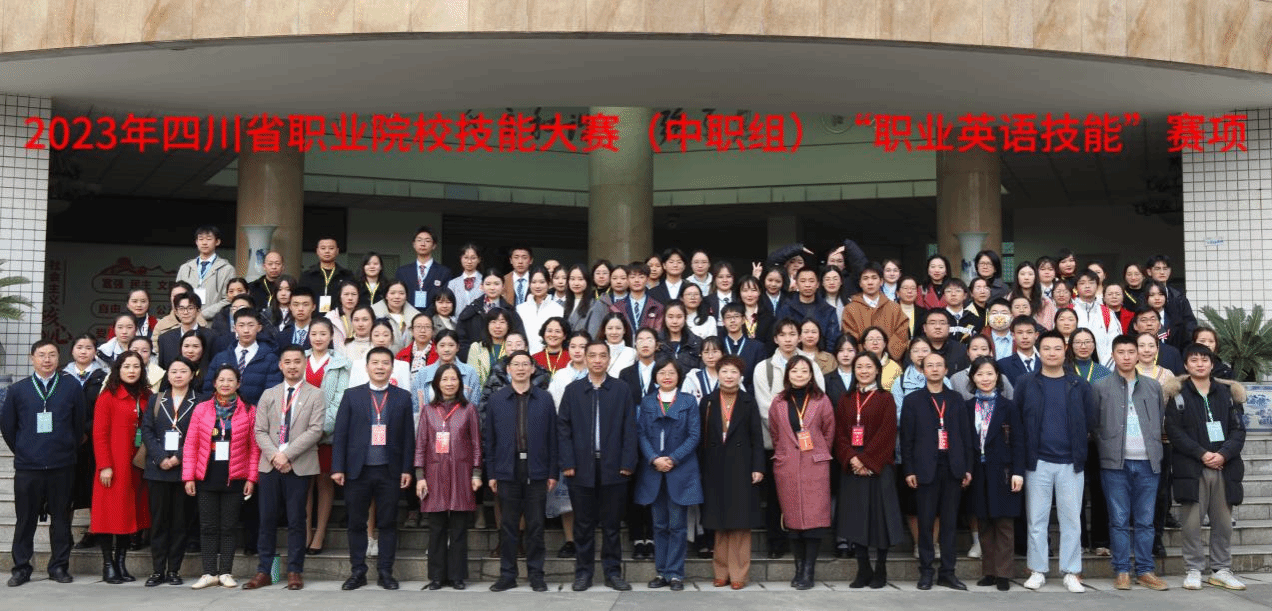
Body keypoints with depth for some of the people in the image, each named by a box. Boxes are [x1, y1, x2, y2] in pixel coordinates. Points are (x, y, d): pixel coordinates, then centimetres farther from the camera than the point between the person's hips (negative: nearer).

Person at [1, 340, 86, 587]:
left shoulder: (72, 387, 3)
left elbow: (79, 424, 7)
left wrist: (70, 451, 9)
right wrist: (22, 452, 11)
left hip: (62, 467, 0)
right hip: (27, 467, 0)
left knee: (61, 518, 6)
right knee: (25, 519, 6)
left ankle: (59, 566, 15)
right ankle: (21, 568, 16)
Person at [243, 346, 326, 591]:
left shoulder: (315, 395, 3)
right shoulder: (269, 395, 14)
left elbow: (315, 430, -7)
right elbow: (260, 431, 7)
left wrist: (287, 454, -13)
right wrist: (274, 455, -10)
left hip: (300, 467, -3)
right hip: (269, 466, 3)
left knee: (296, 521, 1)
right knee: (267, 520, 4)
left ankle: (295, 572, 9)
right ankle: (264, 571, 11)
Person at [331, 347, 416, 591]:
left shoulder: (403, 397, 6)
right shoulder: (352, 395, 6)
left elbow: (408, 436, 5)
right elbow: (340, 434, 2)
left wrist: (407, 469, -1)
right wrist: (337, 468, -5)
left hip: (389, 471, 0)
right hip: (357, 470, 0)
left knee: (388, 523, 4)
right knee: (356, 523, 6)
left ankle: (385, 572, 13)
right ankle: (358, 572, 17)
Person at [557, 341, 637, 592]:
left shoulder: (622, 390, 4)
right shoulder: (573, 390, 6)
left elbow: (629, 429, 1)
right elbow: (563, 428, 3)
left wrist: (627, 463, -6)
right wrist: (567, 463, -5)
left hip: (613, 467, 0)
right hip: (582, 468, 1)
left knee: (611, 524, 6)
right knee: (583, 524, 7)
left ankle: (613, 571, 16)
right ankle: (583, 572, 16)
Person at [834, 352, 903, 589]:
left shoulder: (885, 399, 2)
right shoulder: (845, 400, 12)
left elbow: (887, 433, -7)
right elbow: (839, 433, 6)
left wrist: (866, 460, -15)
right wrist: (851, 459, -10)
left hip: (877, 467, -3)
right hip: (851, 467, 3)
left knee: (879, 515, -2)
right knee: (855, 516, 2)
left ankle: (880, 570, 10)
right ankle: (863, 570, 10)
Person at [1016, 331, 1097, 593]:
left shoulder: (1079, 385, 4)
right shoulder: (1025, 383, 1)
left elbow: (1090, 421, 5)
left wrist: (1079, 446, 2)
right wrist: (1027, 446, -1)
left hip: (1070, 462, 1)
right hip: (1037, 462, 0)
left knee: (1071, 519, 5)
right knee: (1037, 519, 6)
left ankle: (1071, 572, 13)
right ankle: (1037, 570, 15)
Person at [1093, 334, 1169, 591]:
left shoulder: (1153, 386, 13)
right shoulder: (1100, 387, 4)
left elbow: (1161, 420, 17)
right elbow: (1094, 424, 6)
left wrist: (1155, 447, 8)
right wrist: (1108, 445, 1)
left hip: (1147, 463, 2)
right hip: (1115, 463, -2)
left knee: (1145, 520, 6)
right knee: (1119, 520, 1)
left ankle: (1145, 571, 14)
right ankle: (1121, 571, 8)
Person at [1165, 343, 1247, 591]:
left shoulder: (1228, 393, 12)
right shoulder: (1178, 395, 3)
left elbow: (1238, 429, 7)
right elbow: (1174, 431, -4)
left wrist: (1224, 454, -9)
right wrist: (1202, 454, -13)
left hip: (1224, 467, 3)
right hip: (1191, 468, -3)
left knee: (1223, 521, 7)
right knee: (1192, 522, -2)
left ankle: (1221, 570, 18)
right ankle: (1194, 570, 7)